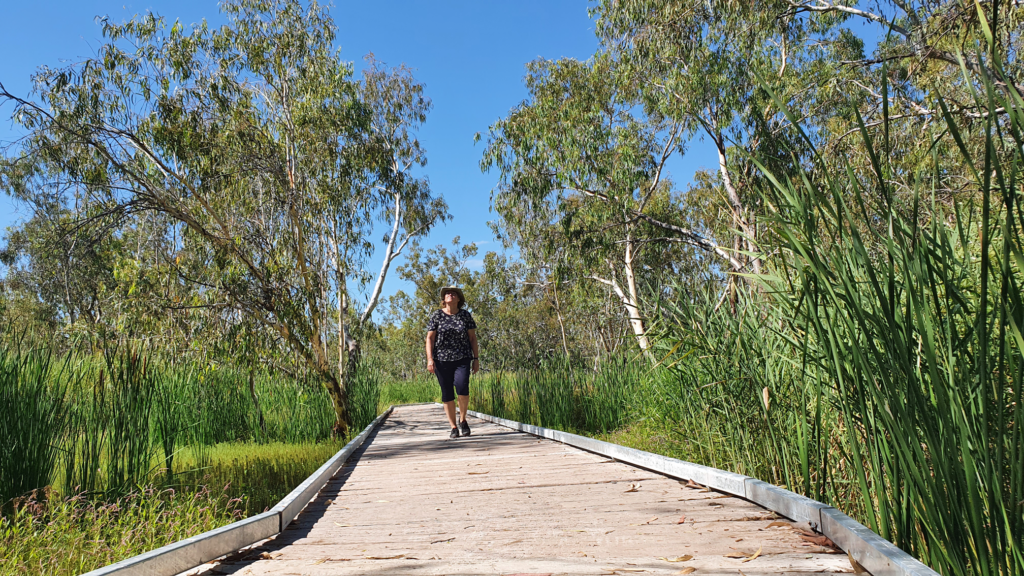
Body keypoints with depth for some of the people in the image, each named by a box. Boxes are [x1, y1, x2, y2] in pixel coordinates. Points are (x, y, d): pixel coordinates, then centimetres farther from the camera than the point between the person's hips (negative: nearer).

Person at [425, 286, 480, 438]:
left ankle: (463, 420, 3)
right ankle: (453, 427, 11)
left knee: (461, 386, -20)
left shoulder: (466, 315, 6)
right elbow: (430, 338, 2)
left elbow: (472, 338, 9)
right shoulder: (436, 316, 4)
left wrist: (476, 359, 5)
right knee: (447, 393, 0)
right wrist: (430, 359, -7)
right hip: (442, 360, 1)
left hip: (462, 359, 0)